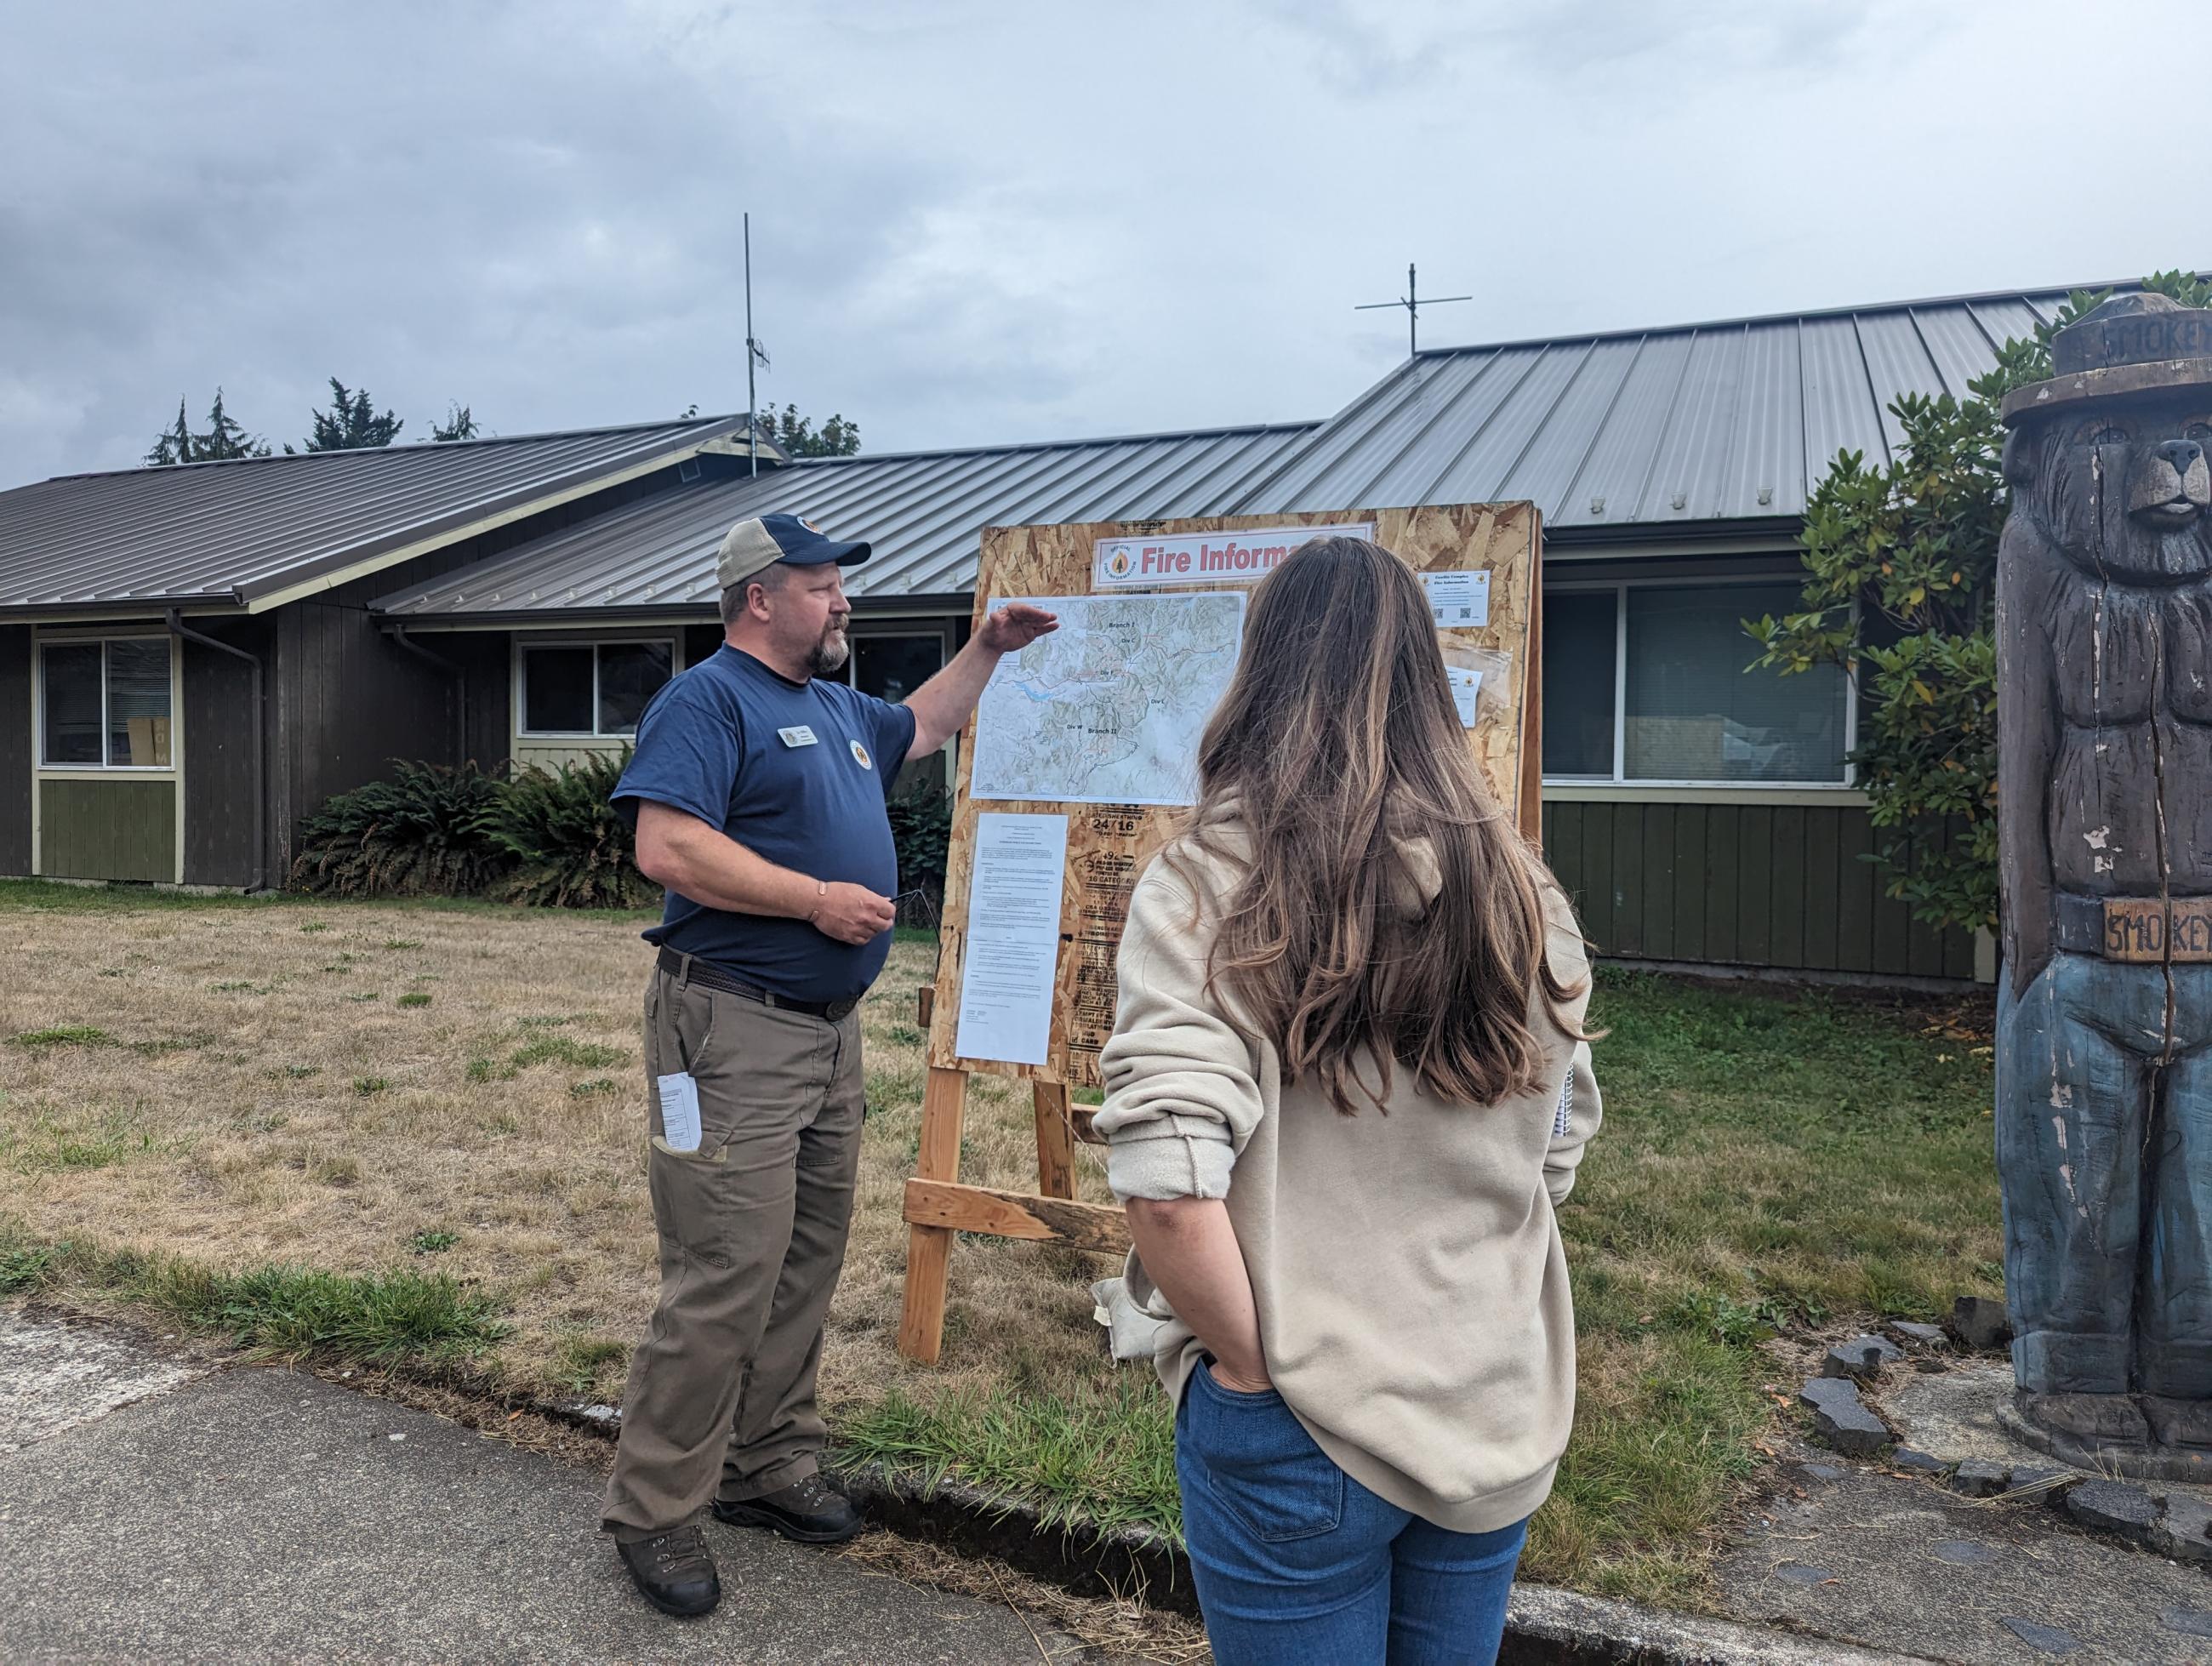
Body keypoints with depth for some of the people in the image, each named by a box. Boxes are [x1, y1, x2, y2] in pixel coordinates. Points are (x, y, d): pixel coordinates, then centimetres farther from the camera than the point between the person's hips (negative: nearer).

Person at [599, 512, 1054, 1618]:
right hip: (735, 1031, -9)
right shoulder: (707, 701, -11)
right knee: (726, 1279, -7)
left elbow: (920, 728, 37)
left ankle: (769, 1469, 29)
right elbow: (667, 846, -23)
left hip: (830, 1030, 9)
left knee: (807, 1265, 15)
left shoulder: (838, 708, 17)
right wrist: (819, 897, -19)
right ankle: (654, 1514, 9)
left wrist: (988, 647, 29)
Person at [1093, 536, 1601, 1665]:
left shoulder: (1207, 884, -16)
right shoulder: (1519, 889, -1)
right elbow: (1557, 1158, 9)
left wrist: (1250, 1362, -11)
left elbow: (1166, 1185, -25)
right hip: (1497, 1422, 5)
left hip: (1302, 1428, -4)